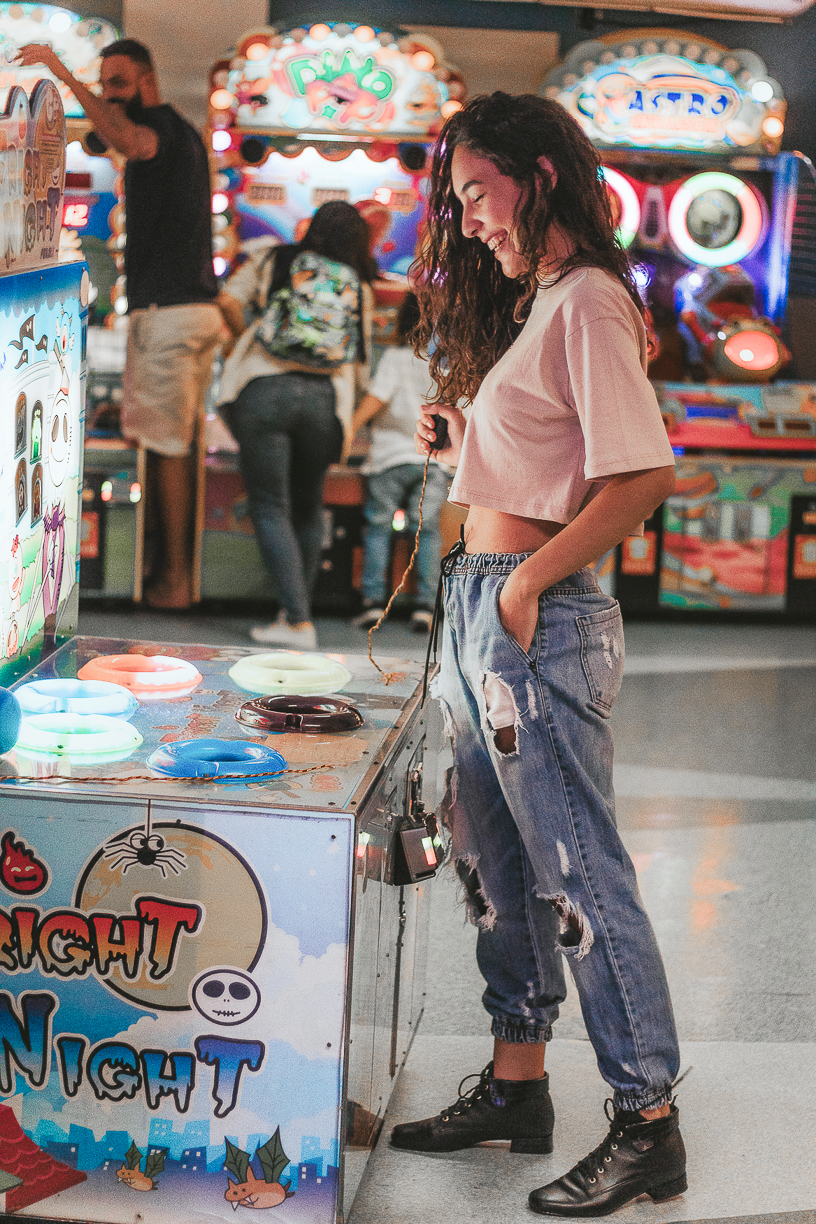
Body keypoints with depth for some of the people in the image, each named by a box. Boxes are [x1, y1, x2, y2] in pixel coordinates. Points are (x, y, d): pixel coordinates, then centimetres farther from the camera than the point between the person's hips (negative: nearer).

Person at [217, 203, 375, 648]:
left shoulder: (272, 260, 13)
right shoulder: (358, 289, 16)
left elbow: (229, 298, 0)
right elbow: (359, 362, 14)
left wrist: (247, 341, 16)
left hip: (263, 389, -2)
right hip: (325, 397, 2)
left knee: (270, 507, 0)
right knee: (307, 506, 18)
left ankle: (298, 622, -7)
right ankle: (298, 606, 25)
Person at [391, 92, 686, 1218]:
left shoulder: (587, 301, -13)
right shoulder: (530, 302, 16)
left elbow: (641, 476, -22)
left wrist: (528, 582, -18)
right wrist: (458, 443, 6)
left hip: (538, 616, -10)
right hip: (477, 606, 10)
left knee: (579, 874, -4)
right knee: (494, 862, 15)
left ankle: (648, 1128, 6)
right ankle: (516, 1087, 28)